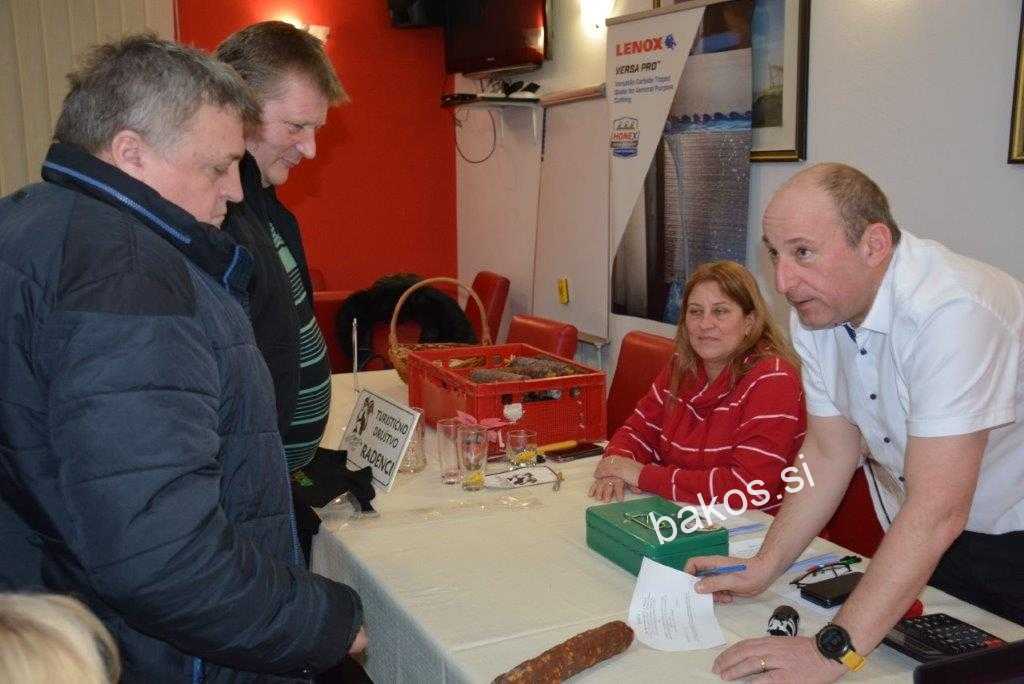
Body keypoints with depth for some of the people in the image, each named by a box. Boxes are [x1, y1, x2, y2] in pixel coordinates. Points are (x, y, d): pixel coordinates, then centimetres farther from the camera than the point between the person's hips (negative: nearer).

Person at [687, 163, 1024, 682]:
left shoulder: (950, 313, -34)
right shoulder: (816, 308, -10)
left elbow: (937, 512, -37)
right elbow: (829, 454, -2)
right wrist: (762, 568, -8)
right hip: (918, 537, 6)